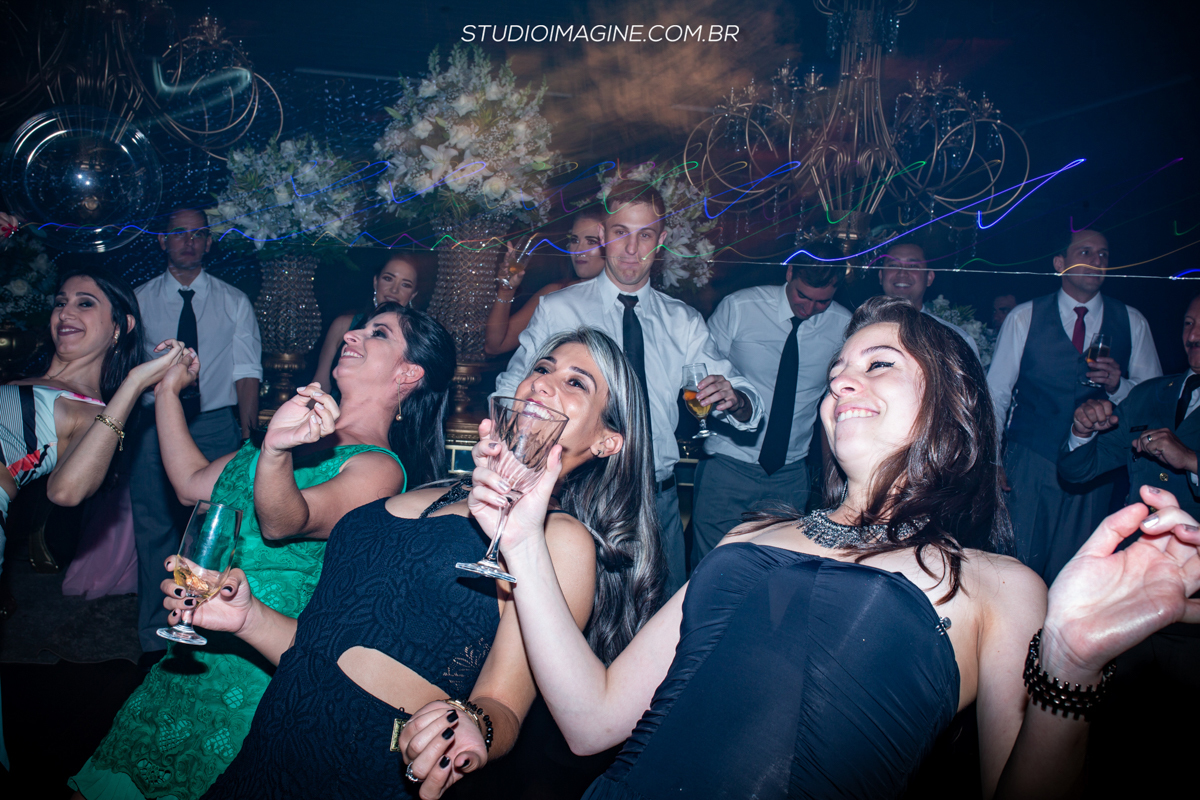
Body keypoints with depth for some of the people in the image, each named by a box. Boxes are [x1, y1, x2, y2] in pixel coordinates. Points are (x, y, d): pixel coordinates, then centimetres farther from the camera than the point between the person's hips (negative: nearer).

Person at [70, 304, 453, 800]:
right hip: (197, 647, 7)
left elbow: (284, 521, -29)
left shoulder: (379, 467, -14)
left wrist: (276, 451, -48)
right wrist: (167, 392, 16)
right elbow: (193, 484, 16)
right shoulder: (308, 430, 10)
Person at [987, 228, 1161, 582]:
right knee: (1020, 563, 0)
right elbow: (996, 393, 3)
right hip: (1030, 463, -1)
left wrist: (1119, 385, -12)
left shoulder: (1132, 323, 6)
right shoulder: (1023, 318, 1)